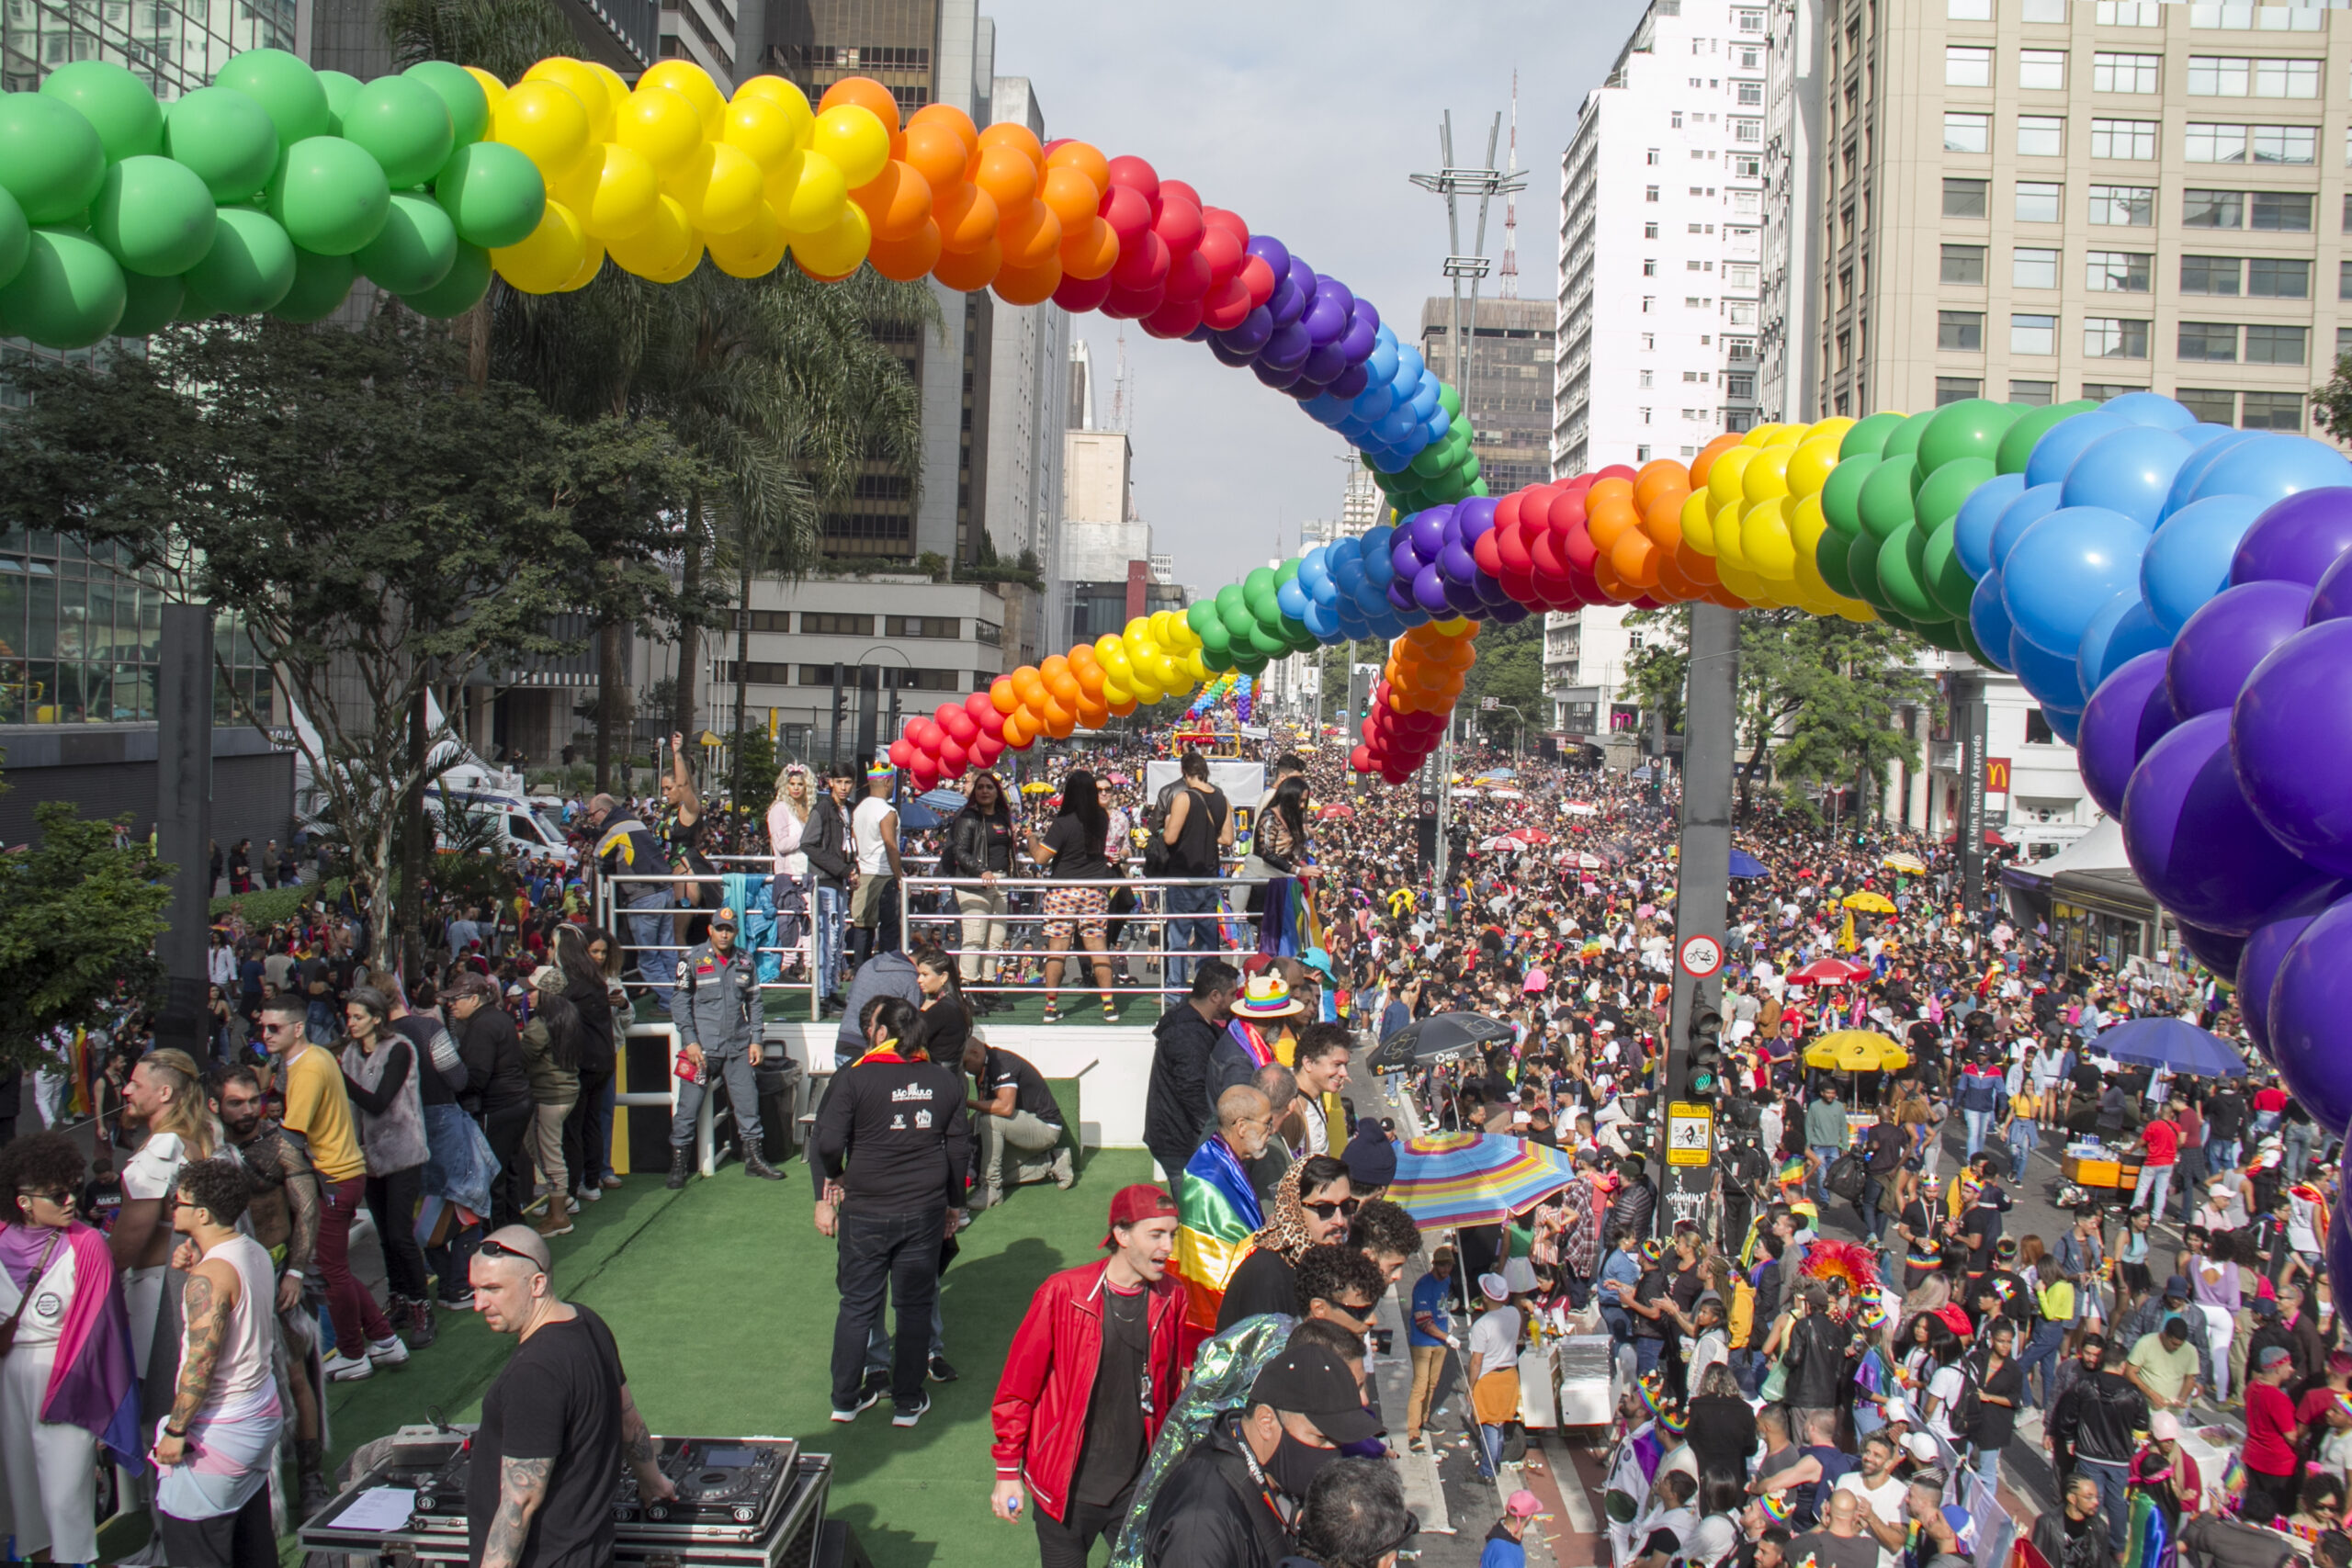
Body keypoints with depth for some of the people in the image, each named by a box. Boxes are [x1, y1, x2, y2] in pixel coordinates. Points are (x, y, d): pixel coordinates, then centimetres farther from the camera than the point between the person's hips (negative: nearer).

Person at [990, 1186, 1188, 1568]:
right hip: (1066, 1489, -3)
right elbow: (1016, 1389, -7)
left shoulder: (1171, 1299, -3)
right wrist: (1007, 1471, -4)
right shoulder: (1062, 1293, -15)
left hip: (1140, 1488, 3)